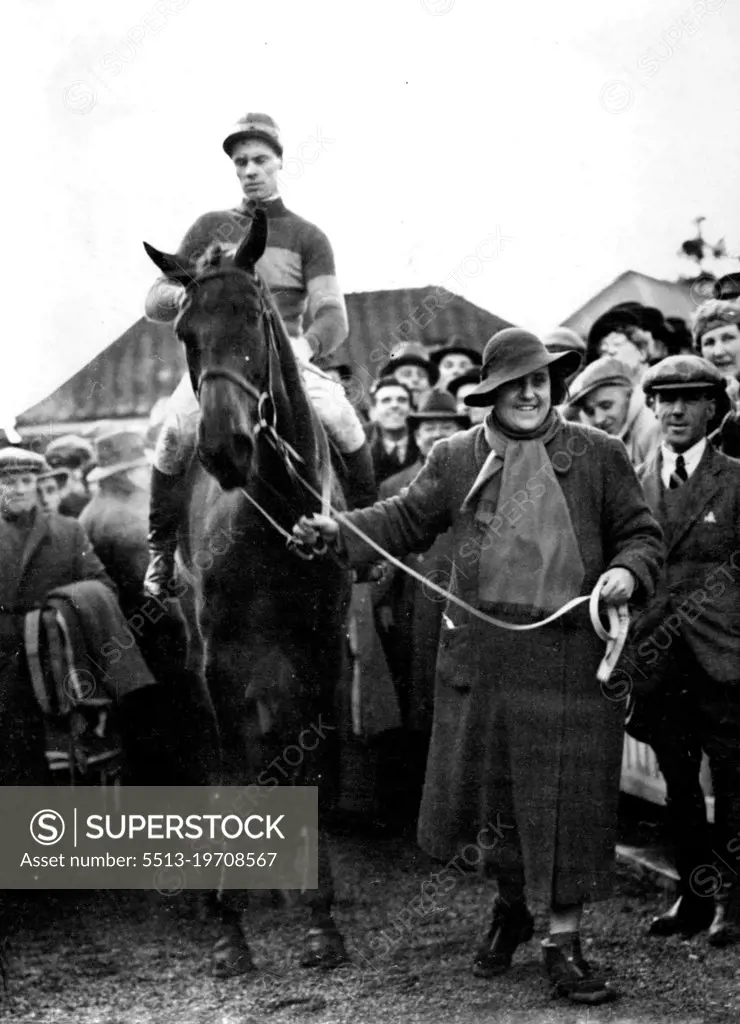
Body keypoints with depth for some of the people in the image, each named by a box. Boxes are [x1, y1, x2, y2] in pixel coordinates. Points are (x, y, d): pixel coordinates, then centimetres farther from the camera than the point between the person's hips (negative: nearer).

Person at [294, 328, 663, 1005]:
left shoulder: (600, 456, 4)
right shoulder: (456, 458, 8)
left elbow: (642, 534, 8)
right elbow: (406, 521, 7)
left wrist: (627, 571, -13)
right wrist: (339, 531, -7)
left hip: (570, 656, -2)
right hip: (481, 651, 2)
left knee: (570, 797, 1)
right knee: (486, 789, 12)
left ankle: (564, 942, 13)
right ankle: (510, 905, 37)